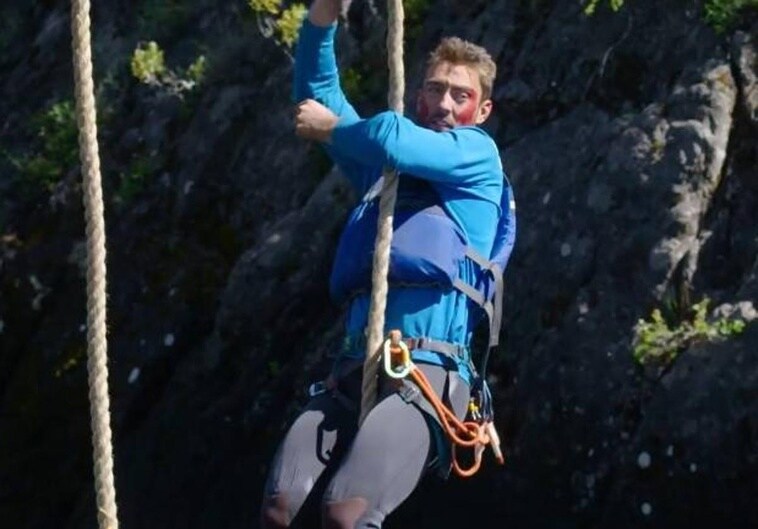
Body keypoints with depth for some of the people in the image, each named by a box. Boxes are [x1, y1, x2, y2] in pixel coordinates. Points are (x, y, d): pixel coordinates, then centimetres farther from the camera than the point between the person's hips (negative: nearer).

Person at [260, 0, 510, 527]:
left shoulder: (478, 153, 11)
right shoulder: (380, 168, 27)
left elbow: (394, 140, -8)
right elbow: (318, 89, 28)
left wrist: (329, 129, 11)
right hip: (354, 370, 6)